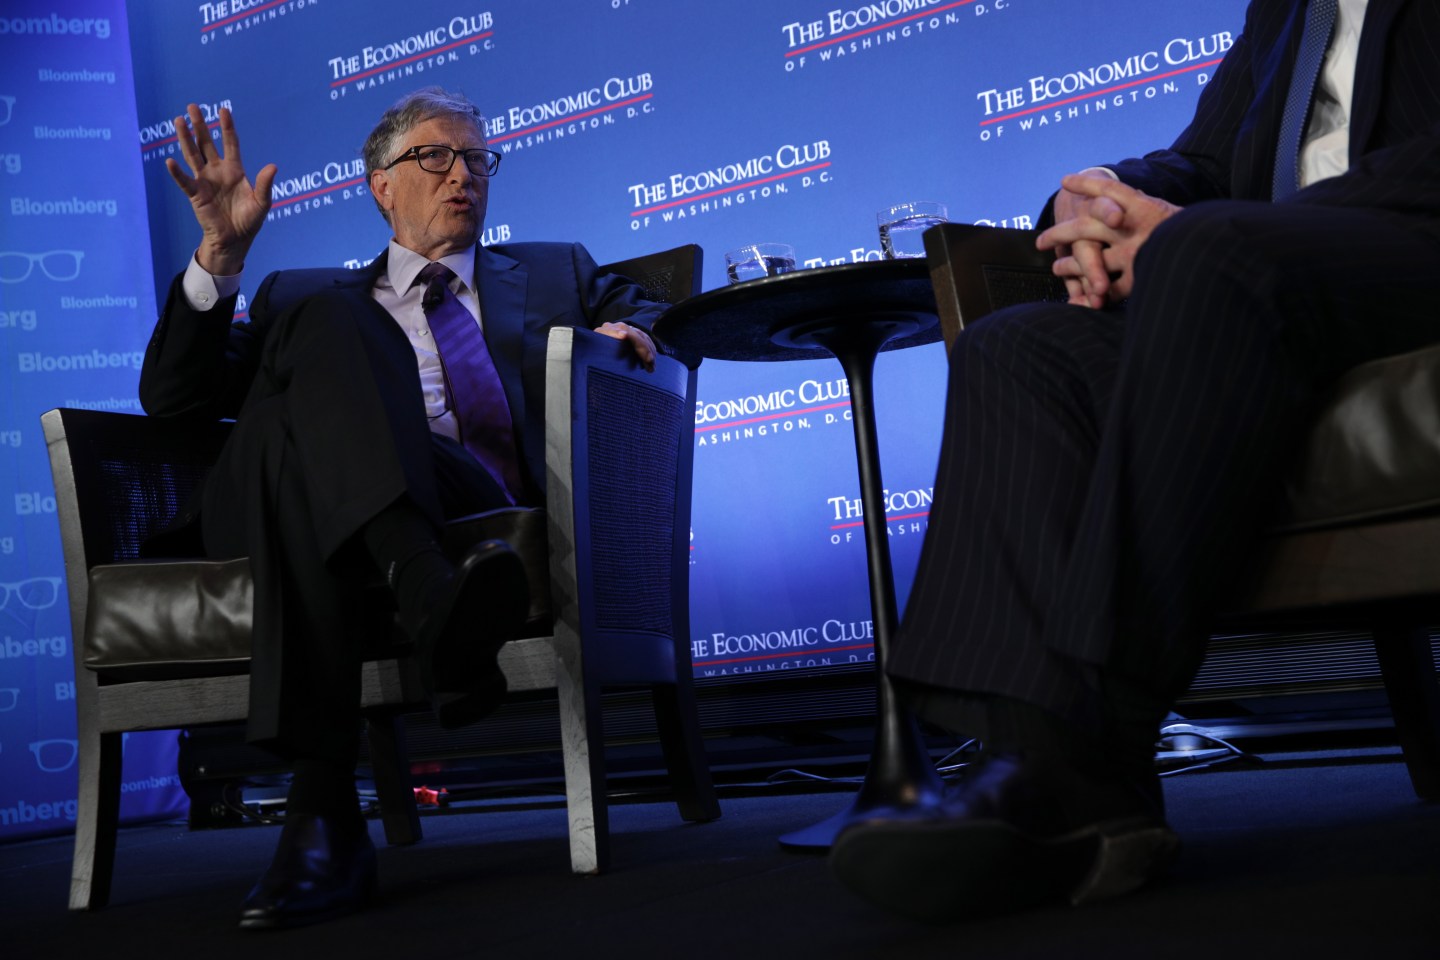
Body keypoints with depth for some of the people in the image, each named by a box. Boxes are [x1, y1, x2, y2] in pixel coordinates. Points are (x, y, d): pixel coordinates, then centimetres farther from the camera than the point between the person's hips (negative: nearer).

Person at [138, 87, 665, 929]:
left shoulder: (554, 273, 34)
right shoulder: (307, 295, 30)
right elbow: (173, 399, 21)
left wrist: (631, 331, 1)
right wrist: (222, 253, 7)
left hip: (491, 509, -1)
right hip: (318, 502, 1)